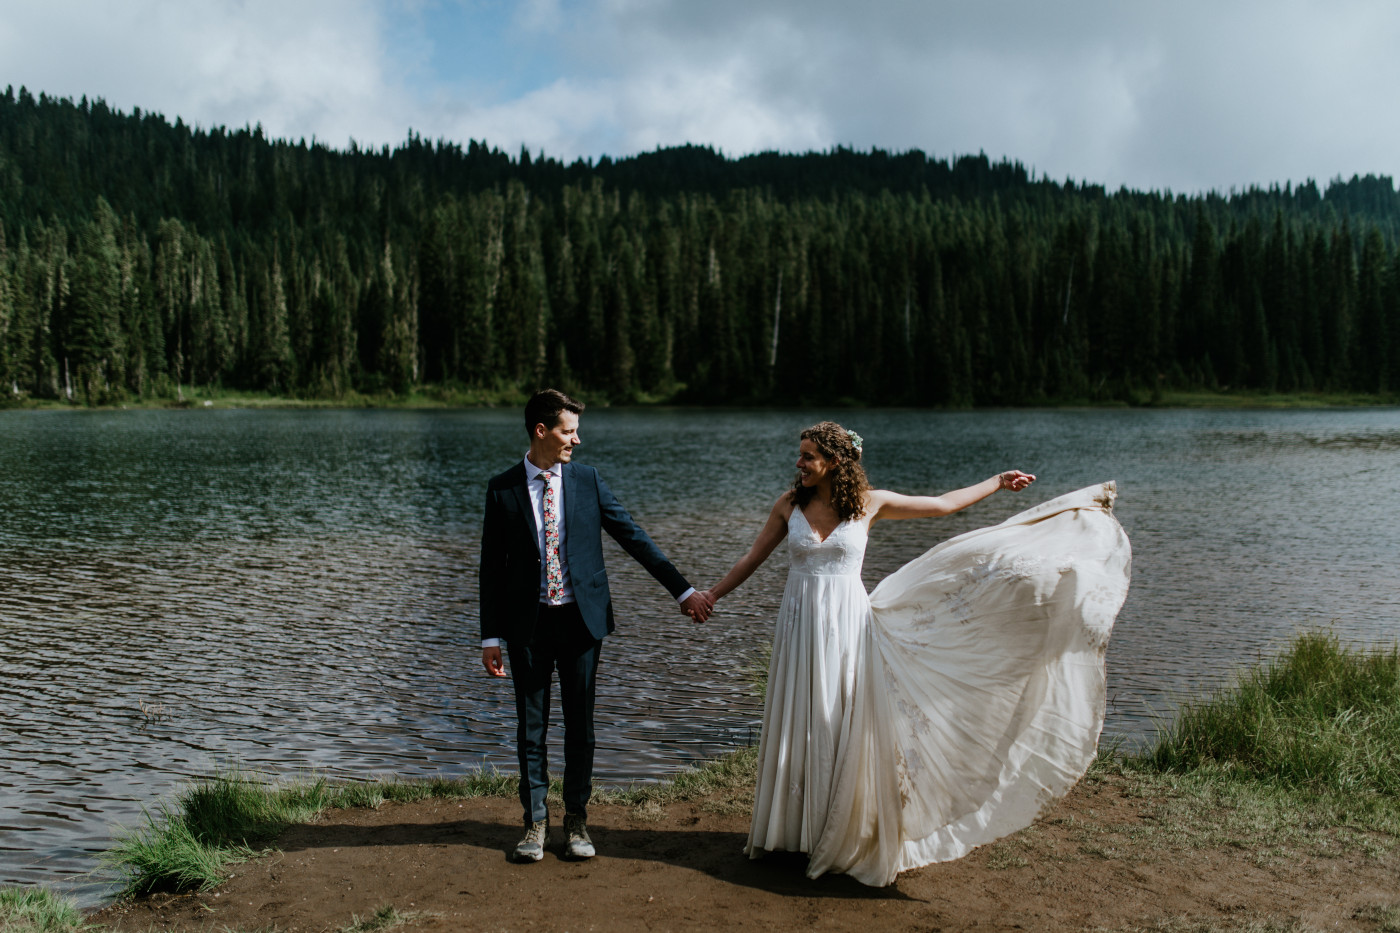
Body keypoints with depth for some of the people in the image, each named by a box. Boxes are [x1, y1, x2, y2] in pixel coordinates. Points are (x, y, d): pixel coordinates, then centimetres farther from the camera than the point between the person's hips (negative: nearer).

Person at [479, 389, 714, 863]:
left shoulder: (587, 480, 1)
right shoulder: (502, 489, -2)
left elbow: (633, 536, 3)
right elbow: (492, 566, 1)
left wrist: (683, 589, 0)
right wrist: (491, 637, -1)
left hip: (580, 619, 1)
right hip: (527, 624, -1)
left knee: (580, 724, 8)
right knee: (531, 726, 8)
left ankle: (576, 820, 23)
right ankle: (536, 821, 22)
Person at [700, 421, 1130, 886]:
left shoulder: (869, 503, -3)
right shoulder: (789, 504, -1)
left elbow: (943, 504, 7)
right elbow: (754, 557, 8)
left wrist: (998, 481, 11)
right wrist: (711, 596, 6)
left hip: (849, 626, -1)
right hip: (801, 625, 1)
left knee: (846, 728, 3)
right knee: (795, 728, 7)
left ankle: (844, 837, 18)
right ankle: (787, 830, 24)